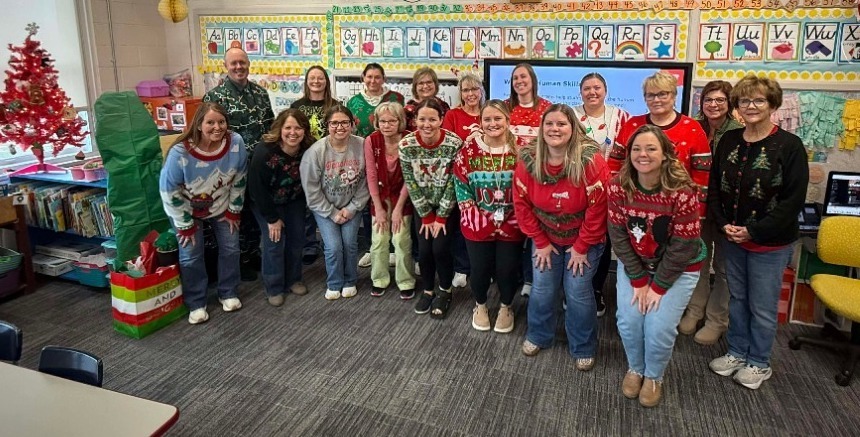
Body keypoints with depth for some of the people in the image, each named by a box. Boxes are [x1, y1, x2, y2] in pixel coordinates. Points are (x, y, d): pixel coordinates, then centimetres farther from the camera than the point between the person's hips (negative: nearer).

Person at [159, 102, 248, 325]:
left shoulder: (236, 143, -25)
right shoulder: (180, 152, -34)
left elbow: (239, 180, -8)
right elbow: (169, 191, -22)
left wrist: (234, 211, -3)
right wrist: (185, 225, -15)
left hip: (222, 206, 3)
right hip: (188, 209, -3)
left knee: (230, 248, 9)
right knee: (191, 256, 1)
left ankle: (228, 293, 30)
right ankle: (196, 304, 18)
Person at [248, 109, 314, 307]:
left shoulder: (309, 150, -21)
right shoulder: (265, 152, -32)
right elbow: (257, 188, -24)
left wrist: (303, 204, -1)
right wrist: (272, 218, -19)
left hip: (295, 201, 4)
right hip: (267, 203, -4)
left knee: (296, 239, 6)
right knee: (275, 241, -7)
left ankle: (293, 280, 26)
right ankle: (274, 288, 9)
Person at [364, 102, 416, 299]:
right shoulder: (371, 141, -14)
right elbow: (371, 176, -10)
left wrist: (398, 208, -13)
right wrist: (379, 208, -9)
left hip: (402, 196, -2)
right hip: (380, 196, 2)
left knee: (402, 240, -4)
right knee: (378, 240, 3)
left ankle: (406, 282, 12)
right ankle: (379, 280, 21)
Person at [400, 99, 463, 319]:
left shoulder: (454, 143, -23)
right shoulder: (406, 145, -17)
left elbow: (453, 183, -16)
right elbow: (411, 183, -9)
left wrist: (441, 216, -13)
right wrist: (426, 216, -6)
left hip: (447, 205, -2)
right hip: (423, 206, 2)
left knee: (440, 248, -10)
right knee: (424, 249, -2)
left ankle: (445, 291, 15)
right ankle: (428, 290, 24)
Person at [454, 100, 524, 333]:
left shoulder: (519, 148, -6)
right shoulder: (469, 148, -5)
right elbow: (460, 183, -2)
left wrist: (513, 216, -9)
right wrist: (474, 215, -9)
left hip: (511, 225, 0)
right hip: (478, 224, 0)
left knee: (507, 270, 7)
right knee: (480, 269, 8)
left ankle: (506, 307, 36)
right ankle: (480, 305, 38)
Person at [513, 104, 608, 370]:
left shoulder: (590, 160, -24)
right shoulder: (528, 160, -14)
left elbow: (598, 207, -20)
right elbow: (521, 202, -6)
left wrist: (581, 247, -14)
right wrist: (540, 242, -4)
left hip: (584, 240, -3)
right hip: (546, 237, 3)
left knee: (577, 292, 1)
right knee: (542, 289, 9)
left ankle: (583, 348, 25)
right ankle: (538, 336, 36)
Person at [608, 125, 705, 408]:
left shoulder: (682, 191, -25)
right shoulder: (618, 186, -15)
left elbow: (683, 246, -20)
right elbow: (618, 235, -10)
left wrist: (658, 286, -15)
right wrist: (638, 280, -11)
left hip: (677, 268, -2)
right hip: (634, 264, 3)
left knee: (659, 326, -10)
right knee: (629, 320, -7)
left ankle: (654, 376, 21)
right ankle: (635, 368, 25)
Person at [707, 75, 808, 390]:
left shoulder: (789, 145, -12)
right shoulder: (729, 141, 3)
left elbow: (793, 200, -15)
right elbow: (714, 186, 6)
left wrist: (754, 231, -17)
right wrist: (723, 224, -8)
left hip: (770, 243, -4)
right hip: (732, 239, 5)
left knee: (762, 306, 8)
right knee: (737, 299, 18)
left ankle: (759, 363, 27)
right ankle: (737, 352, 36)